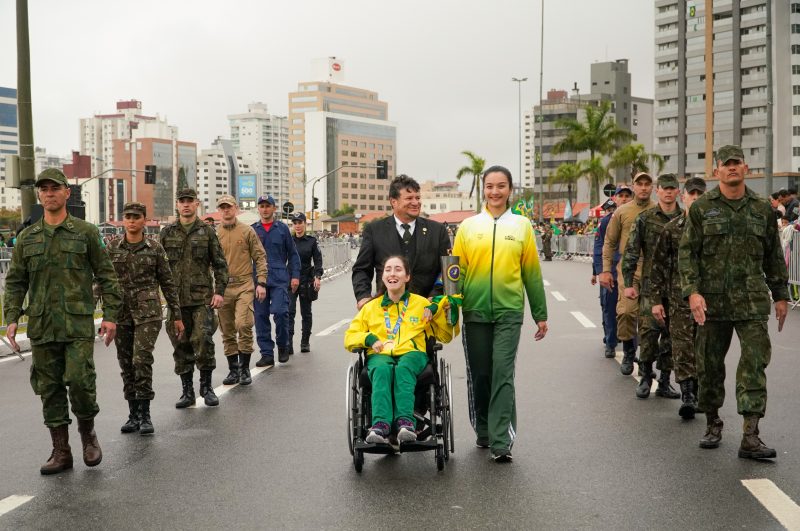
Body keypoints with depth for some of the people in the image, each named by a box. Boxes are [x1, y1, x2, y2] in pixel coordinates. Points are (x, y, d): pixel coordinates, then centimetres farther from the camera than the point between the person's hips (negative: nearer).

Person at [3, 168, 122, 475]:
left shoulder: (85, 232, 3)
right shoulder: (27, 238, 11)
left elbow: (106, 276, 3)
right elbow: (15, 281, 13)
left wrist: (110, 315, -3)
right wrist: (12, 318, 1)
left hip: (78, 323, -3)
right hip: (41, 326, 3)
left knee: (80, 381, -11)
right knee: (49, 389, 6)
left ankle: (88, 434, 15)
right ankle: (60, 452, 15)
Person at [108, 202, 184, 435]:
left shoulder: (154, 248, 2)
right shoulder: (112, 248, 5)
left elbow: (167, 282, 6)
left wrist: (177, 315, 6)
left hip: (147, 311, -2)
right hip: (121, 313, 3)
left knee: (142, 359, -15)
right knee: (126, 364, 7)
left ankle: (145, 414, -5)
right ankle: (133, 415, 18)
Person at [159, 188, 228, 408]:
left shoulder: (207, 231, 5)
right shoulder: (167, 233, 10)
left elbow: (220, 264, 5)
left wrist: (219, 291, -4)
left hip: (202, 298, -2)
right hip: (176, 299, 2)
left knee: (203, 340, -10)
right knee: (181, 345, 6)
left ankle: (206, 386, 8)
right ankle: (187, 390, 16)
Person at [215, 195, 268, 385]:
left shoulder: (247, 231, 3)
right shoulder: (214, 234, 8)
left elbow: (260, 257, 4)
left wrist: (261, 283, -4)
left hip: (244, 285, -3)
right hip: (222, 287, 3)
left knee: (243, 324, -14)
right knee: (227, 330, 7)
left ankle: (245, 368, 0)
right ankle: (233, 369, 18)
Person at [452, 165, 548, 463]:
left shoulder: (521, 226, 5)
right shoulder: (468, 226, 6)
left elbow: (532, 273, 8)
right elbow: (457, 270, 7)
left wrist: (540, 314, 10)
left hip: (509, 312, -1)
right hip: (475, 312, 2)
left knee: (503, 375, -8)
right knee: (479, 376, 10)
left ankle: (501, 442, -4)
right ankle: (484, 432, 27)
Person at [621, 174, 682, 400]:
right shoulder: (644, 219, 2)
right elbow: (631, 253, 1)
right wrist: (629, 283, -4)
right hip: (651, 286, -2)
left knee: (672, 335, 6)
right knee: (648, 332, -5)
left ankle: (664, 381, 14)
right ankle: (645, 378, 10)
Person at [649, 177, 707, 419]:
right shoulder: (671, 229, 5)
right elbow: (658, 266, 6)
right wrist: (656, 300, 2)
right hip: (679, 297, -1)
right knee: (682, 345, -8)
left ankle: (697, 392, 19)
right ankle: (687, 394, -9)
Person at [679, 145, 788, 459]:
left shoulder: (762, 209, 10)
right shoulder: (702, 208, 3)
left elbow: (773, 256, 15)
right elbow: (687, 253, -1)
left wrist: (780, 295, 13)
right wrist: (692, 291, -12)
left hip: (752, 303, 1)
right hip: (711, 301, -1)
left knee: (755, 363, -8)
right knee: (710, 365, 7)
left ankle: (750, 436, -7)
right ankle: (713, 423, 25)